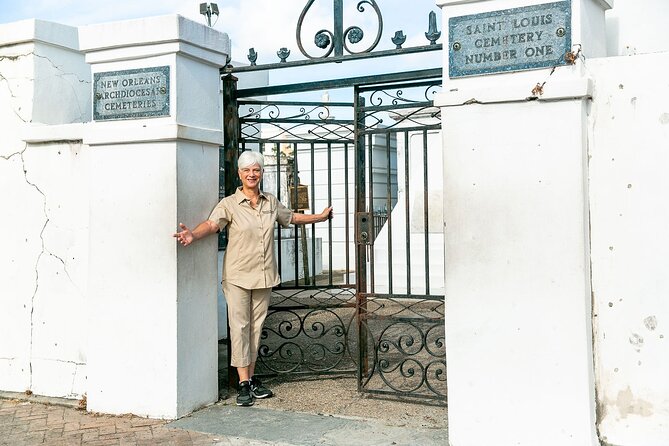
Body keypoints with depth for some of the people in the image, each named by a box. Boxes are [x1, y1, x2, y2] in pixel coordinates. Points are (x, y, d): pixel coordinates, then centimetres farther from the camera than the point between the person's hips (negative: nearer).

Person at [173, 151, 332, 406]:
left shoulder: (271, 203, 8)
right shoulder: (230, 204, -7)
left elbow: (292, 217, 25)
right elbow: (212, 224, -23)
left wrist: (320, 217, 33)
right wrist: (193, 235, -43)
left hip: (264, 276, 4)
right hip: (238, 276, -4)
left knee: (256, 326, 10)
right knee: (239, 326, -4)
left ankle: (252, 379, 20)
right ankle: (244, 384, 1)